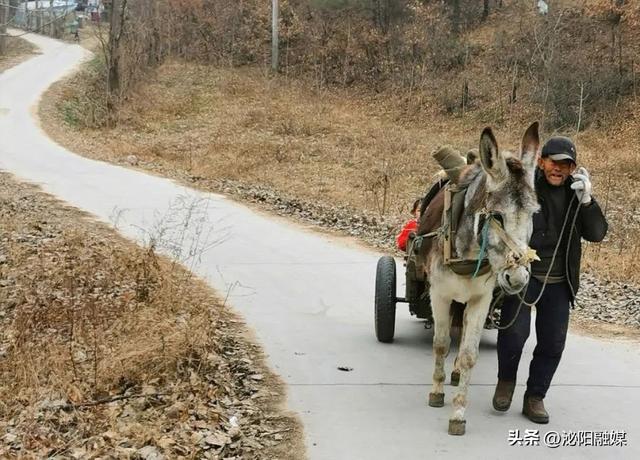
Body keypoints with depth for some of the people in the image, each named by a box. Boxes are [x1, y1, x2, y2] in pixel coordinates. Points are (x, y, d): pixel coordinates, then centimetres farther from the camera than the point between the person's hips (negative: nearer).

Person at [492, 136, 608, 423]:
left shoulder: (574, 195, 5)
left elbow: (597, 234, -1)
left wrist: (586, 201, -15)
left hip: (558, 282, 4)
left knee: (552, 343, 7)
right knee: (514, 331, -15)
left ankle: (535, 397, 24)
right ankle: (506, 380, 14)